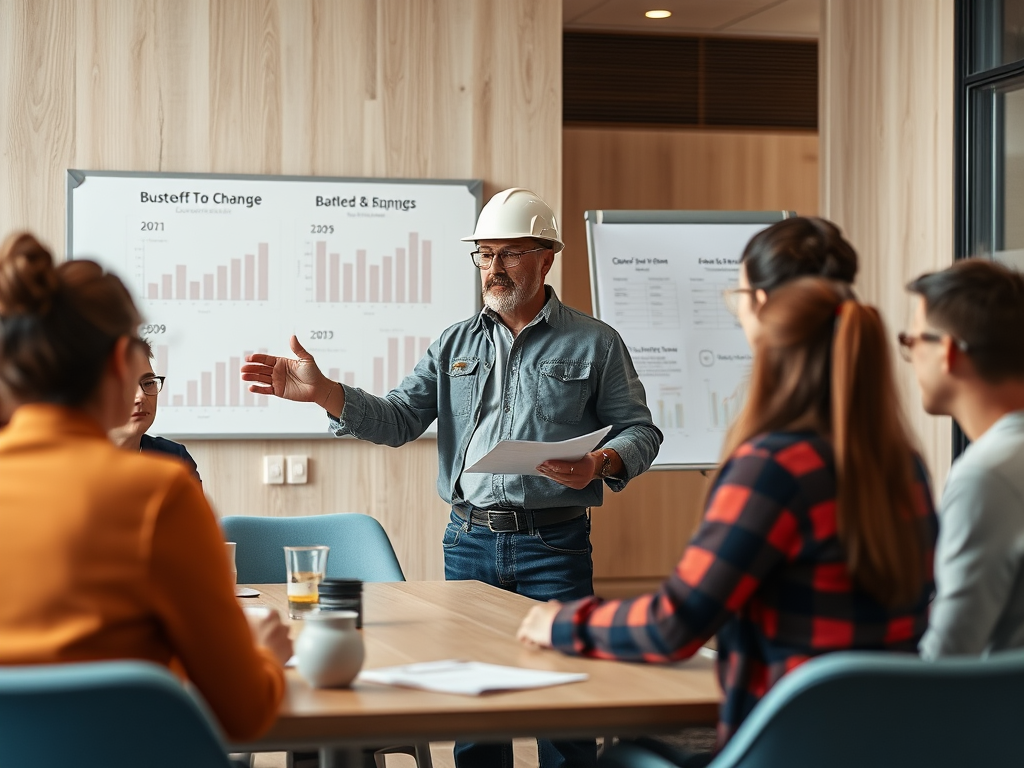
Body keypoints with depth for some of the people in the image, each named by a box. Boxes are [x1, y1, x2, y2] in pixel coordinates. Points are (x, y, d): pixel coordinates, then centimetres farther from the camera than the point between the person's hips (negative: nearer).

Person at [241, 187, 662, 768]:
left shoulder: (595, 343, 2)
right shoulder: (456, 345, 12)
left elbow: (640, 431, 1)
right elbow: (398, 419, 5)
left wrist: (600, 464, -20)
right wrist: (322, 391, -10)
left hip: (553, 545, -3)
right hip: (469, 542, 3)